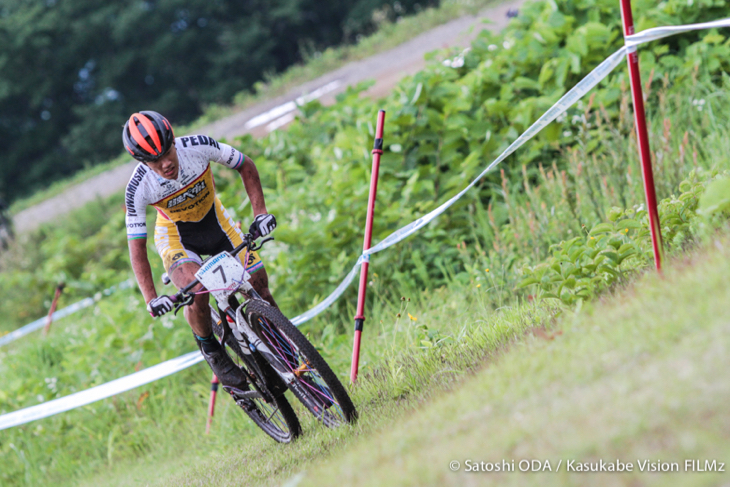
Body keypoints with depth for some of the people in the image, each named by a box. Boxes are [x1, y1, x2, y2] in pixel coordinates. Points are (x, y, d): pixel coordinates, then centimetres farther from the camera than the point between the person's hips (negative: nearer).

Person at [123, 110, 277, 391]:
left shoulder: (199, 147, -29)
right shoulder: (139, 188, -30)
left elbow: (245, 166, -10)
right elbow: (137, 248, -23)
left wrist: (260, 212, -21)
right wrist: (151, 299, -32)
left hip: (214, 221, 2)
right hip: (175, 236, -2)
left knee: (259, 287, -9)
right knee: (196, 293, -30)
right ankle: (210, 349, -2)